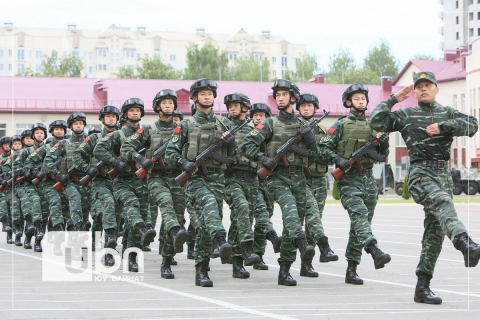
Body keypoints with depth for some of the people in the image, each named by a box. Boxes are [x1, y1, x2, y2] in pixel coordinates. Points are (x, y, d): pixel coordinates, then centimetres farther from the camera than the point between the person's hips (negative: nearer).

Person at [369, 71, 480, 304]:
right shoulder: (405, 115, 12)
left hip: (443, 174, 4)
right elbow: (377, 122, 1)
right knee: (442, 203, -34)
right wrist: (394, 99, 5)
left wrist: (442, 126, -10)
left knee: (435, 232, 1)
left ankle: (422, 287, 5)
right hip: (420, 172, -4)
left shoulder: (447, 113, 18)